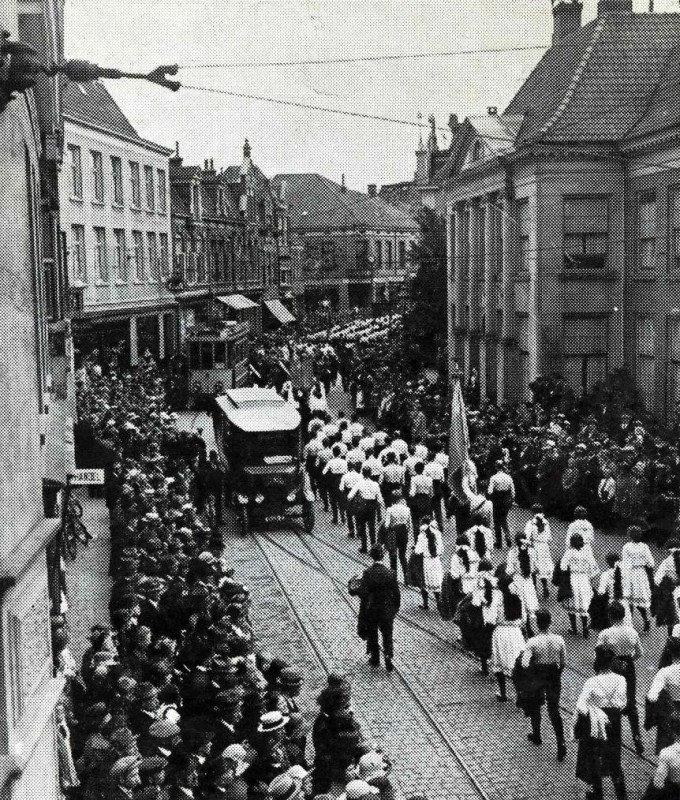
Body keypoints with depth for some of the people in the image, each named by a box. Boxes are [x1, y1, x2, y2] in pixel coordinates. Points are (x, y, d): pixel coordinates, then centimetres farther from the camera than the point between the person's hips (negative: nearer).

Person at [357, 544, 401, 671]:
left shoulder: (367, 573, -18)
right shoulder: (390, 573, -13)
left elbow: (363, 593, -20)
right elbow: (396, 594, -6)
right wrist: (396, 608, 7)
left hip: (371, 611, -1)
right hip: (387, 611, 1)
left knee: (372, 635, 18)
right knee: (388, 635, 15)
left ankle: (375, 659, 29)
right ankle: (388, 659, 4)